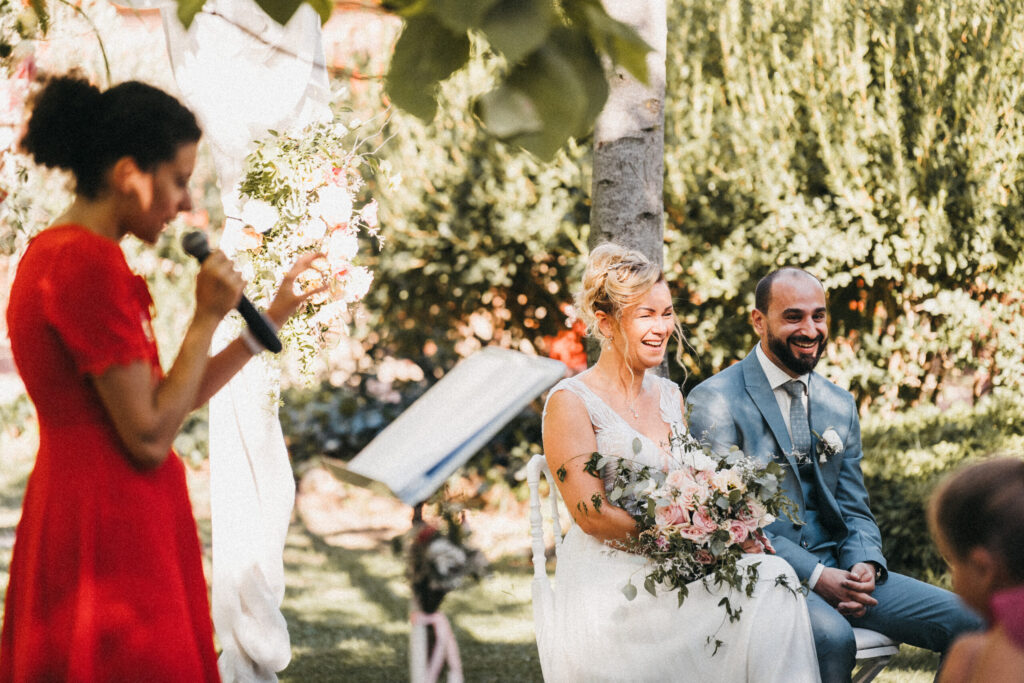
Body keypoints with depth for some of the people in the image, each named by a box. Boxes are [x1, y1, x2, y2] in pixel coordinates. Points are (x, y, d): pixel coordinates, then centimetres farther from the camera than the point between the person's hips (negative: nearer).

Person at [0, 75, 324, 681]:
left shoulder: (56, 252, 14)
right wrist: (208, 317, -10)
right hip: (109, 529, -10)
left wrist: (275, 314, 17)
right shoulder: (90, 262, -17)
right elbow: (149, 437, -18)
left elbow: (164, 402, 15)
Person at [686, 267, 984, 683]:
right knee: (832, 636, -37)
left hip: (833, 569, 6)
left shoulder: (840, 406, 16)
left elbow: (854, 512, 16)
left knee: (968, 620, -13)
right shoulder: (715, 402, -5)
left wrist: (865, 565, -8)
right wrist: (814, 575, -19)